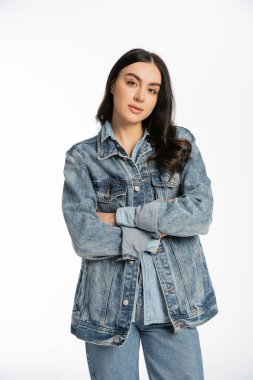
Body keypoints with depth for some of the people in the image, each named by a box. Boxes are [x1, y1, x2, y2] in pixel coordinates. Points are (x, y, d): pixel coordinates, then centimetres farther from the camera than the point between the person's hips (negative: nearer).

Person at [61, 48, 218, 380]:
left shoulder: (181, 143, 3)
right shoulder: (82, 156, -1)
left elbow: (202, 213, -10)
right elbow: (84, 238, -12)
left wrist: (121, 216, -12)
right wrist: (161, 228, -10)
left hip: (174, 300, 1)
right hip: (108, 303, -1)